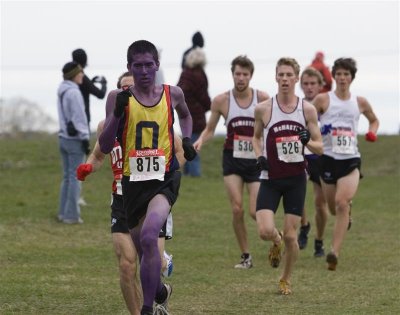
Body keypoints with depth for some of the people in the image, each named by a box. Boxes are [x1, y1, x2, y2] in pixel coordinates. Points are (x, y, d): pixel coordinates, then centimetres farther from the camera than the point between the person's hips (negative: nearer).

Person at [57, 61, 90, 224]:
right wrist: (85, 139, -15)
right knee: (75, 177, -4)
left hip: (64, 138, 9)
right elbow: (79, 118, -18)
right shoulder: (74, 93, -16)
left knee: (67, 177, 13)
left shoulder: (62, 92, 10)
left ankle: (63, 213, 14)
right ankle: (71, 215, -3)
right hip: (75, 140, -9)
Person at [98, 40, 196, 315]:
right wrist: (117, 114, -19)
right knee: (144, 250, 15)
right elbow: (105, 147, -5)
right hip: (133, 180, 2)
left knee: (148, 236, -27)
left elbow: (185, 116, 28)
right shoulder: (118, 98, -2)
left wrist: (187, 140, 9)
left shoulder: (172, 94, 3)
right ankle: (161, 292, 45)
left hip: (165, 178, -2)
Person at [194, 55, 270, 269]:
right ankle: (245, 256, 6)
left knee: (255, 211, -7)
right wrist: (200, 141, -12)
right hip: (232, 160, 1)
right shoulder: (221, 101, -4)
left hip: (257, 160, -1)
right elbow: (210, 129, 8)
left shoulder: (262, 99, -6)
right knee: (237, 209, -9)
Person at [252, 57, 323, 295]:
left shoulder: (307, 109, -1)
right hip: (270, 179, 0)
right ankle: (277, 243, 22)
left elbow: (320, 148, 4)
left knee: (291, 236, 1)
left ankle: (287, 279, 24)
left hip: (296, 179, 0)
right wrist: (259, 156, -3)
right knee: (265, 231, -16)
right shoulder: (263, 109, -1)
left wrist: (308, 142, -19)